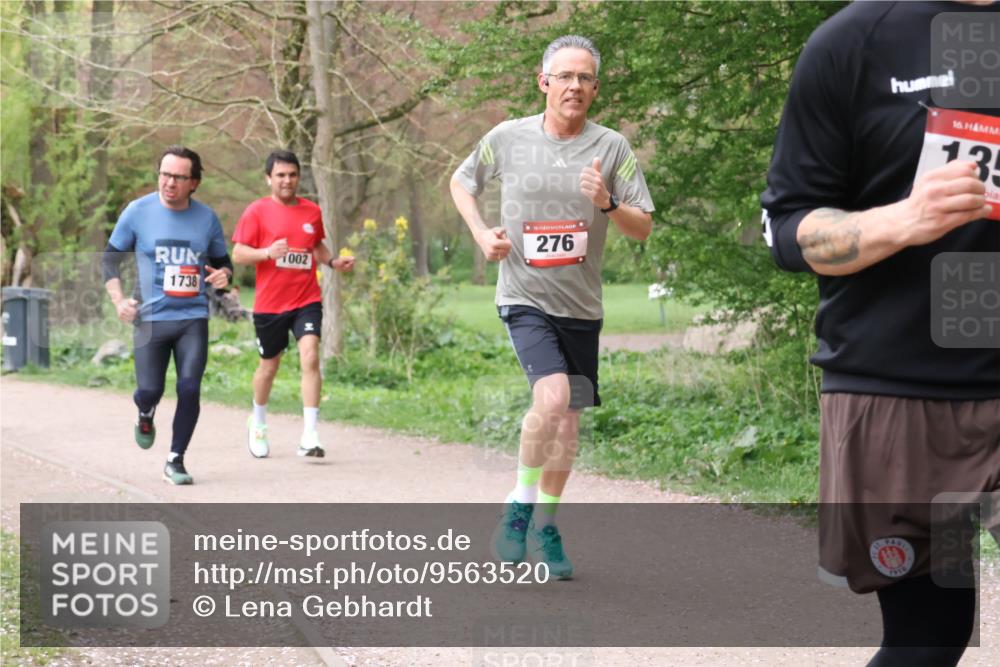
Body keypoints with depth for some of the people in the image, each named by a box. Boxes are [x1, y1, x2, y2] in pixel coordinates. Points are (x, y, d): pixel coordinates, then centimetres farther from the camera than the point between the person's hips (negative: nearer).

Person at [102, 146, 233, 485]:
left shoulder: (207, 218, 2)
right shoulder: (138, 212, -3)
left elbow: (221, 261, 16)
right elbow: (111, 257, 6)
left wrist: (223, 275, -8)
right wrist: (118, 299, -6)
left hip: (193, 317, 1)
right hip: (150, 317, -1)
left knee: (189, 389, -8)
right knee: (149, 390, -5)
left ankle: (175, 461, 8)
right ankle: (146, 414, 35)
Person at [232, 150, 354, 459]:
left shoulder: (312, 211, 8)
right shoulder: (257, 211, -3)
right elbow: (238, 254, -5)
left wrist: (333, 261, 4)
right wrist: (268, 252, -22)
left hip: (306, 300, 1)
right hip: (269, 303, -1)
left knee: (310, 357, -17)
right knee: (269, 365, 13)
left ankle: (309, 436, -18)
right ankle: (258, 422, 41)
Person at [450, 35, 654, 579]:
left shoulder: (611, 147, -2)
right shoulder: (507, 138, -2)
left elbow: (643, 228, 1)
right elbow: (461, 182, 16)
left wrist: (607, 204, -19)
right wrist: (481, 233, -1)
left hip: (581, 307, 3)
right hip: (524, 297, -3)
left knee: (568, 423, 9)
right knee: (552, 396, -25)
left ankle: (545, 524, 29)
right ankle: (518, 505, -4)